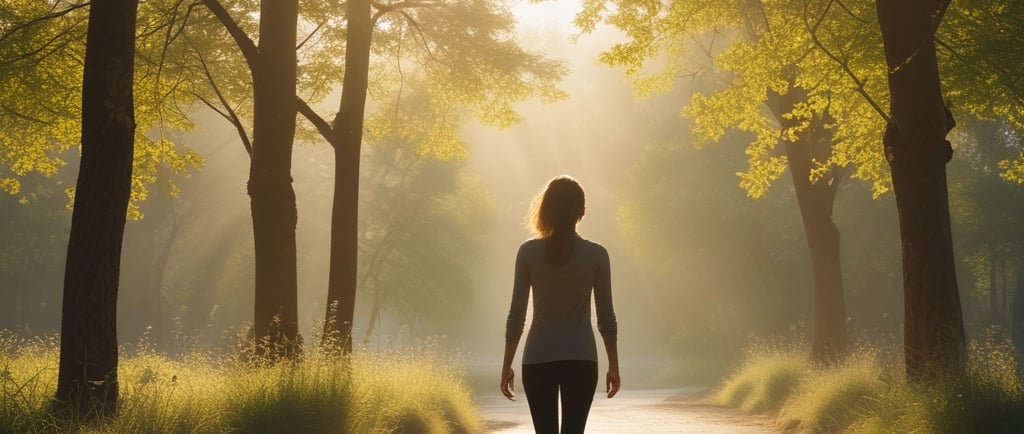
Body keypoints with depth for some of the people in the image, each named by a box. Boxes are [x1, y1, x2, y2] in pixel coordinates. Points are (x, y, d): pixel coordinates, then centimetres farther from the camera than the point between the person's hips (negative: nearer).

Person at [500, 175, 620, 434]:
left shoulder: (529, 252, -4)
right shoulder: (596, 255, -4)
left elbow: (516, 315, -3)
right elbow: (606, 317, -1)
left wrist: (507, 366, 5)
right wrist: (613, 366, 8)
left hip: (538, 359, 0)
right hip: (581, 359, 0)